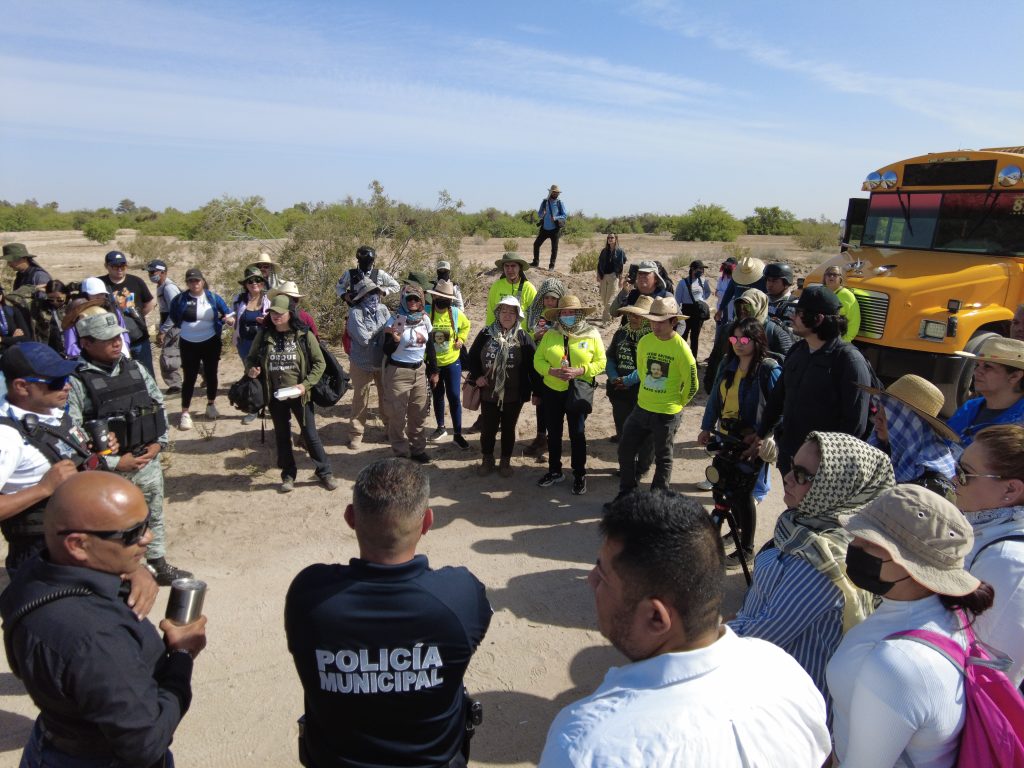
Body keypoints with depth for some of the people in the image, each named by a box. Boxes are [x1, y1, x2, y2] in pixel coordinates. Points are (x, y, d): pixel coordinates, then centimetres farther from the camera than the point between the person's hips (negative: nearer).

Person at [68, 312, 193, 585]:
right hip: (110, 473, -6)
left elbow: (159, 404, 10)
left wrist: (159, 443, -2)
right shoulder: (76, 381, -15)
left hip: (149, 462, 6)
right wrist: (114, 462, -18)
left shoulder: (134, 368, 2)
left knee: (154, 517, 22)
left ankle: (159, 566, 42)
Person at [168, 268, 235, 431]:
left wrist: (229, 318, -17)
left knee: (211, 374, 11)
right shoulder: (180, 299, -3)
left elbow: (228, 313, 2)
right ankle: (185, 413, 4)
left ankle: (211, 405, 31)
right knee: (189, 377, -2)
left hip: (211, 342, 1)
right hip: (189, 344, -1)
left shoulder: (213, 297, -1)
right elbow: (173, 318, 12)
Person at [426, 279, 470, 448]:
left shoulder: (457, 313, -8)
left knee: (454, 397, -1)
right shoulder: (426, 313, -15)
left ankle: (457, 434, 9)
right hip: (432, 363, 0)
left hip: (452, 362, 0)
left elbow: (466, 325, 14)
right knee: (437, 396, 16)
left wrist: (461, 339, -1)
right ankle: (441, 428, 35)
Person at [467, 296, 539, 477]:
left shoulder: (524, 338, -5)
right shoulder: (486, 334, 0)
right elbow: (472, 356, 11)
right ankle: (487, 460, 30)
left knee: (509, 429, 13)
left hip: (514, 396, -1)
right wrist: (476, 376, -3)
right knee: (487, 429, 9)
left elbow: (533, 366, -4)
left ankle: (506, 461, 30)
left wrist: (536, 391, -5)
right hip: (488, 393, 1)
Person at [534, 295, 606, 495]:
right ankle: (554, 471, 31)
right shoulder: (550, 334, -1)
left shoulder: (592, 334, -5)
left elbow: (600, 363, -6)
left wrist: (580, 371, -22)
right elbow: (538, 360, -1)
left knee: (577, 433, 5)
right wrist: (553, 371, -20)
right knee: (553, 432, 13)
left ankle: (579, 475, 20)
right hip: (551, 391, 3)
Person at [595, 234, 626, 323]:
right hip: (604, 276, 5)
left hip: (614, 276, -5)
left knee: (610, 299, -5)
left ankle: (607, 318, -1)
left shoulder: (620, 252, -1)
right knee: (603, 298, 11)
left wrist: (621, 278, -8)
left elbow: (622, 265, -3)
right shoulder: (604, 251, 11)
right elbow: (599, 264, 12)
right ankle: (604, 316, 24)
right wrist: (599, 276, 5)